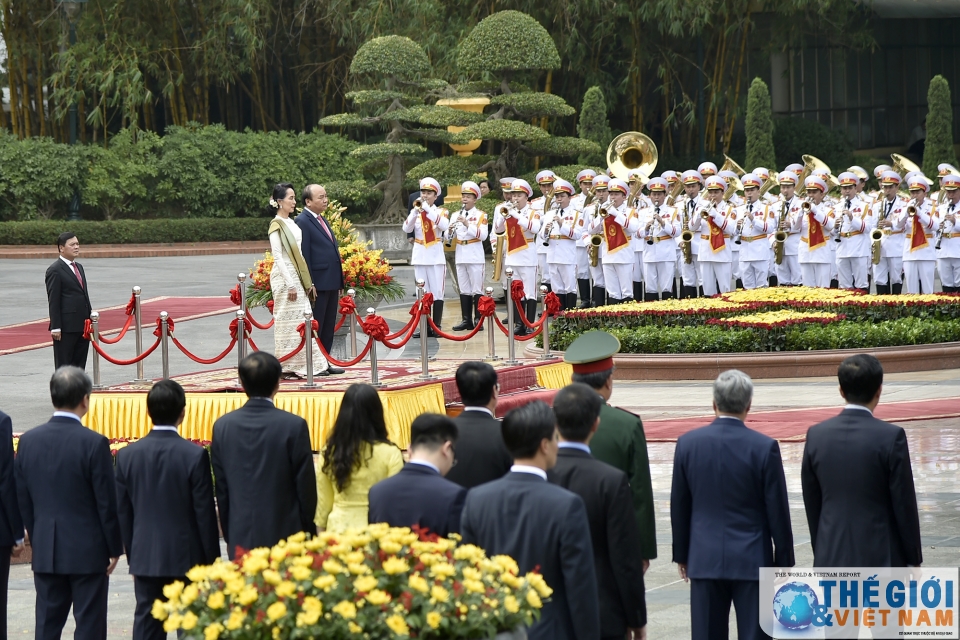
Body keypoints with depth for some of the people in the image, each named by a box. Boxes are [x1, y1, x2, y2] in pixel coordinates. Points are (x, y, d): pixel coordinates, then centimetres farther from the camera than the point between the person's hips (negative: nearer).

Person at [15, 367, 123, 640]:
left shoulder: (29, 441, 1)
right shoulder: (94, 443, -14)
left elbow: (23, 500, 7)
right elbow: (107, 502, -10)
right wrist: (114, 549, 0)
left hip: (45, 551, 4)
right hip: (88, 551, -4)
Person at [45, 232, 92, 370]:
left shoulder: (79, 267, 17)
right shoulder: (55, 270, -9)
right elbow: (53, 302, -12)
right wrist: (55, 327, -16)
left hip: (82, 326, 8)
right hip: (66, 328, -8)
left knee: (79, 366, 9)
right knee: (63, 365, -3)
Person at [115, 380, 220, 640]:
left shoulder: (127, 455, -1)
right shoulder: (195, 455, -12)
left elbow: (123, 513, 6)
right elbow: (205, 513, -8)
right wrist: (211, 560, 1)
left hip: (145, 558, 3)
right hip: (186, 559, -3)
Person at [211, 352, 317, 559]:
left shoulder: (223, 426, 2)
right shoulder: (294, 426, -9)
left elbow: (220, 488, 8)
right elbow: (306, 487, -4)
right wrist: (308, 532, 8)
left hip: (241, 540, 3)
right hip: (285, 535, -3)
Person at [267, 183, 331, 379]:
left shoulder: (291, 223, 14)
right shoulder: (276, 225, -10)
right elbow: (278, 257, -15)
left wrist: (307, 282, 13)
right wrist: (290, 285, -19)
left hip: (297, 277, 8)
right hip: (285, 278, -8)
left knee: (301, 321, 7)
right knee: (287, 321, -5)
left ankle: (299, 365, 10)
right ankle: (287, 368, -1)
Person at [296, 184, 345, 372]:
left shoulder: (322, 221, 18)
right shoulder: (303, 222, -10)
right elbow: (303, 256, -15)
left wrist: (339, 282, 17)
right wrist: (309, 284, -19)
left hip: (331, 283, 9)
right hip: (318, 284, -9)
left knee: (328, 327, 11)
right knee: (315, 327, -3)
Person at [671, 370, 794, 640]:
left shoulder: (688, 443, -3)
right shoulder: (764, 447, -10)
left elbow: (679, 507, 5)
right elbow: (777, 511, -6)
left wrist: (681, 553, 16)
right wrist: (784, 561, 5)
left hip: (704, 559, 2)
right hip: (752, 560, -2)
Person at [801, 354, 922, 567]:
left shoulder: (817, 435, 0)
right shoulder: (891, 437, -12)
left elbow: (812, 504, 7)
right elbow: (904, 504, -8)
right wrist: (913, 559, 3)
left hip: (832, 558, 4)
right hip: (881, 558, -4)